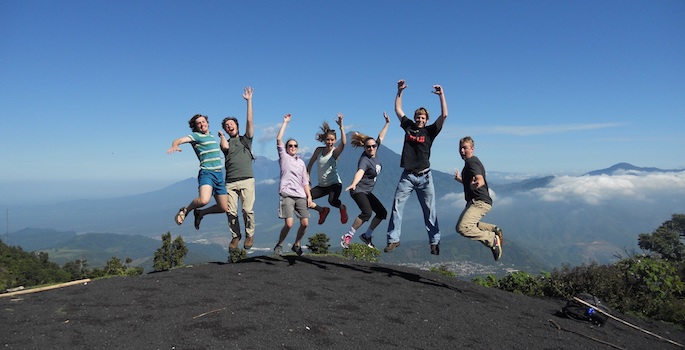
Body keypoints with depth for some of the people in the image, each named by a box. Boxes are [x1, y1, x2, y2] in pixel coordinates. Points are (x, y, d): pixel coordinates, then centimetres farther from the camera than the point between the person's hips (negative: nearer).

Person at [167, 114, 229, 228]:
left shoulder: (212, 136, 22)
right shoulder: (196, 136, 1)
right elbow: (179, 140, -17)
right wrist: (174, 146, -35)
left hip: (220, 174, 7)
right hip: (207, 173, -7)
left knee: (224, 208, 5)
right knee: (204, 200, -34)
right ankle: (185, 210, -2)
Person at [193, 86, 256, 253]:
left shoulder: (245, 140, 15)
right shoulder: (225, 142, 19)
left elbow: (249, 121, 4)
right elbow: (225, 146, -7)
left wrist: (249, 101, 1)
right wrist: (221, 135, 11)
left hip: (247, 180, -2)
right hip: (230, 182, 2)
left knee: (248, 209, -10)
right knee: (231, 211, -3)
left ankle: (250, 235, 9)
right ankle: (235, 236, 14)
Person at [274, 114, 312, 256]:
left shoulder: (301, 162, 21)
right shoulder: (283, 156, 11)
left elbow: (305, 181, 18)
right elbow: (279, 139, -1)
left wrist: (309, 196, 7)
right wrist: (285, 122, 3)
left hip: (300, 195, 4)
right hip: (287, 194, -4)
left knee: (305, 223, -4)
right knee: (289, 223, -16)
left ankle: (296, 244, 19)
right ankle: (279, 245, 7)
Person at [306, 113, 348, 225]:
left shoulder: (335, 152, -10)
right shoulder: (319, 150, 2)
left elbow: (343, 143, -32)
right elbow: (310, 164, 12)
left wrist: (341, 126, -38)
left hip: (334, 184, -5)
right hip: (321, 185, 5)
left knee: (332, 201, -33)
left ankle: (342, 208, 5)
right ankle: (322, 210, 18)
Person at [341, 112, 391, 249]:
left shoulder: (374, 153, 3)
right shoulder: (364, 160, -21)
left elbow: (380, 137, 18)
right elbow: (360, 172, -42)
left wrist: (387, 123, 23)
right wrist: (353, 184, -59)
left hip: (367, 192, 9)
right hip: (358, 190, -9)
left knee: (382, 212, 9)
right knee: (367, 212, -29)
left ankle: (367, 235, 23)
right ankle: (347, 236, -19)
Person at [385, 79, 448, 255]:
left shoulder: (430, 131, 2)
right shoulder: (408, 126, 9)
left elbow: (444, 115, -6)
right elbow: (398, 109, 17)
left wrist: (441, 95, -9)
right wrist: (399, 91, 12)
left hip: (424, 176, -2)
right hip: (407, 176, 2)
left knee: (430, 211, 2)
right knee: (397, 206, -5)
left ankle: (435, 242, 9)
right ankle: (393, 239, 1)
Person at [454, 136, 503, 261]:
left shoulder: (471, 162, -13)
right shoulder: (470, 162, 17)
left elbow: (480, 179, -32)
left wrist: (478, 183, -55)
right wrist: (460, 179, 46)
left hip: (480, 202, -11)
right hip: (474, 201, 11)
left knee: (463, 228, -27)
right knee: (464, 224, 29)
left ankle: (492, 240, -12)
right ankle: (494, 230, 23)